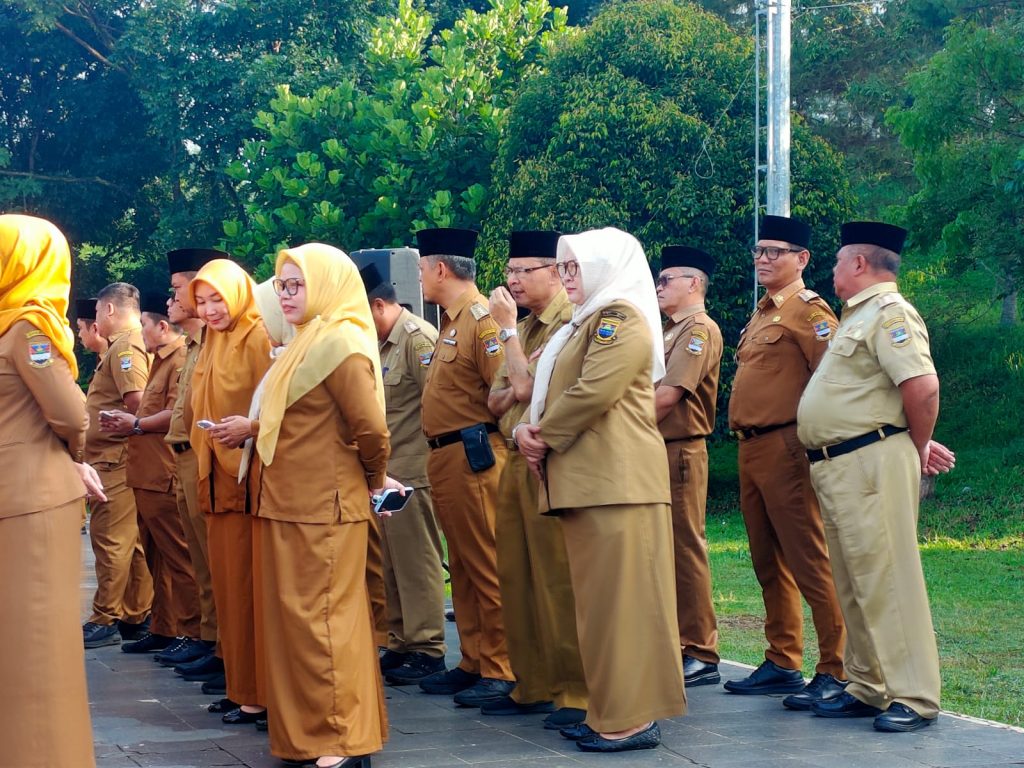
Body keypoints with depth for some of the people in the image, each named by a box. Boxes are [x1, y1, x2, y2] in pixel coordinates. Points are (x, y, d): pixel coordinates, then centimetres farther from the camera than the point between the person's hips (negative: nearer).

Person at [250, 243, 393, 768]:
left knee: (321, 620, -5)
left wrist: (373, 480, -3)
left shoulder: (340, 344, -15)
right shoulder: (306, 343, 16)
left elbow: (371, 429, -17)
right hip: (290, 505, 10)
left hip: (323, 509, -10)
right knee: (295, 617, 13)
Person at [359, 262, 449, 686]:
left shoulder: (419, 339, -13)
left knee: (417, 562, -3)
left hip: (413, 473, -9)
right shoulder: (384, 344, 16)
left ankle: (428, 648, 3)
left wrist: (430, 457, -15)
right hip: (387, 473, 9)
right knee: (392, 564, 13)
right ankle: (401, 642, 20)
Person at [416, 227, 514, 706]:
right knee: (462, 567, 14)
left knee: (486, 566, -5)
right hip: (445, 459, 10)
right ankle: (473, 662, 21)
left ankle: (501, 671, -1)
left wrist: (480, 434, -12)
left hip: (470, 456, -10)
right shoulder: (452, 321, 16)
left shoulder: (481, 318, -14)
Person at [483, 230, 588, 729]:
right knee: (516, 577, 12)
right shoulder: (524, 328, 17)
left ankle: (576, 692, -1)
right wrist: (514, 389, -6)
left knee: (559, 580, -7)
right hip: (515, 462, 9)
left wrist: (507, 328, -10)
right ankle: (532, 685, 21)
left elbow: (526, 389, -20)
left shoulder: (570, 323, -12)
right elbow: (496, 402, 16)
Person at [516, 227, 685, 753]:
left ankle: (633, 719, -7)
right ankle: (610, 712, 15)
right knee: (598, 595, 11)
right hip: (586, 479, 10)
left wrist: (543, 434, -8)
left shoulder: (622, 317, -7)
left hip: (615, 479, -10)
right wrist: (527, 431, 2)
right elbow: (546, 390, 22)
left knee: (622, 595, -9)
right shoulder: (586, 323, 24)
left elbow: (594, 392, -19)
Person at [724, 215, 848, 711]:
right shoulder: (763, 314, 20)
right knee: (769, 564, 14)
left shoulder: (807, 310, -9)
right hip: (751, 448, 10)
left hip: (785, 449, -10)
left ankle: (836, 671, -6)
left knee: (809, 563, -8)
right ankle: (782, 664, 22)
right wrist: (747, 443, 16)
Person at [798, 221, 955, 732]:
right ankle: (869, 688, 20)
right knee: (854, 584, 13)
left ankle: (914, 698, -6)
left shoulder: (889, 312, -12)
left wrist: (917, 450, -10)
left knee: (886, 580, -9)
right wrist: (916, 445, 16)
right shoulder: (859, 316, 21)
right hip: (836, 468, 10)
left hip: (871, 463, -10)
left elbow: (922, 388, -23)